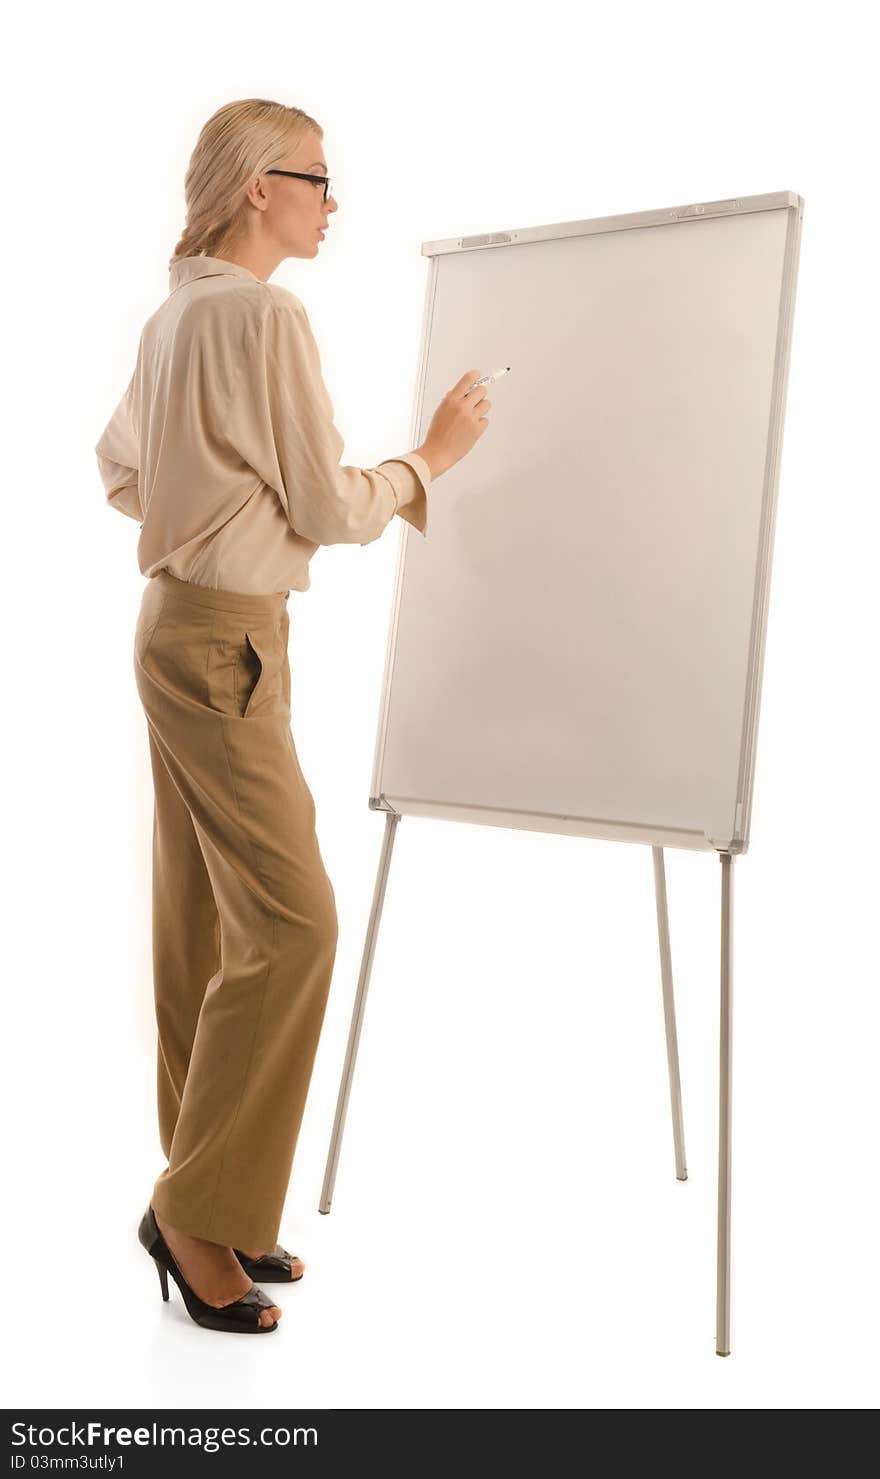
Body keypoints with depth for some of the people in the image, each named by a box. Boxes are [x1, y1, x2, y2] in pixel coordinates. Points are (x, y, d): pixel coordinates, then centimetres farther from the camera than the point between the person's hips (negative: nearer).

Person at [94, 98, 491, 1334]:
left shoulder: (175, 313, 15)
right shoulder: (267, 317, -14)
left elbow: (120, 470, 24)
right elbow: (331, 509, -13)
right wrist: (433, 455, 2)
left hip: (182, 624, 10)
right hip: (223, 643, -10)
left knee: (205, 921, 11)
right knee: (290, 921, -8)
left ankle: (217, 1205, 22)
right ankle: (195, 1205, 5)